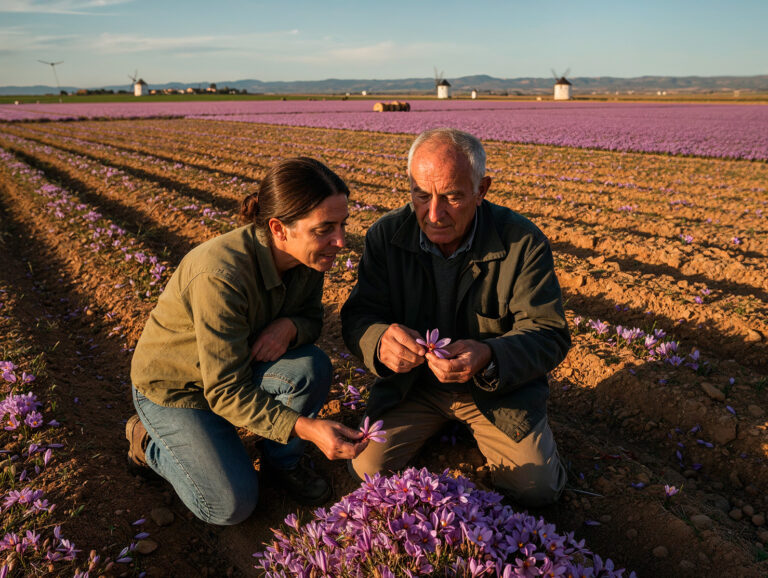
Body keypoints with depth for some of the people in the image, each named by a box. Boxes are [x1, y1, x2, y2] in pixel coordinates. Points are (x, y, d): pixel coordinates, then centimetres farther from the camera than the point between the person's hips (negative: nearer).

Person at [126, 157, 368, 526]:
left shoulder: (307, 258, -16)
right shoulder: (219, 275, -37)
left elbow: (312, 317, -1)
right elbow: (226, 392, -31)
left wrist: (289, 326, -26)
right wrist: (306, 428, -40)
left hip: (243, 362, 6)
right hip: (173, 386, -5)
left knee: (312, 368, -24)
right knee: (232, 505, -9)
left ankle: (281, 460, 3)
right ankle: (149, 440, 14)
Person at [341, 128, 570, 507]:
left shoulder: (524, 242, -18)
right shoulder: (385, 235, -12)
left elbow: (549, 334, -17)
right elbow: (358, 316, -10)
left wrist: (488, 357, -40)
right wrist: (381, 341, -37)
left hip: (499, 387, -1)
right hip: (412, 382, 2)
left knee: (537, 488, -12)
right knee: (368, 469, -11)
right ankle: (442, 422, 17)